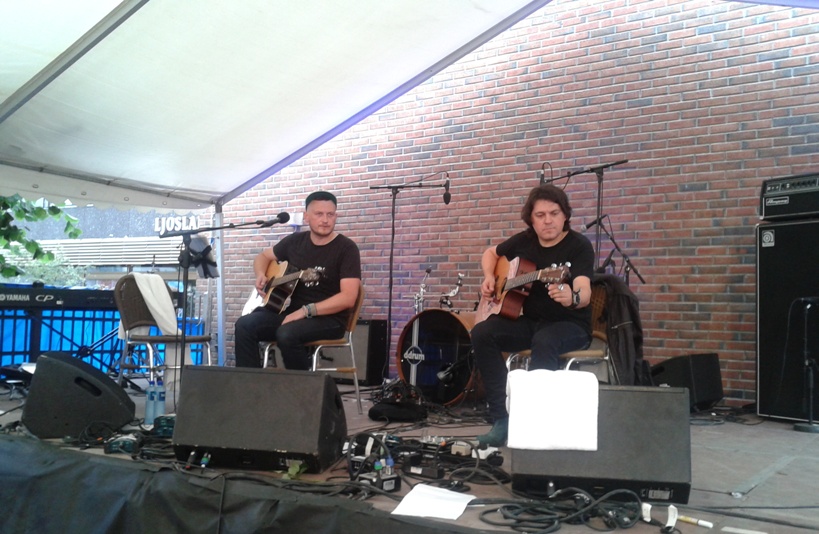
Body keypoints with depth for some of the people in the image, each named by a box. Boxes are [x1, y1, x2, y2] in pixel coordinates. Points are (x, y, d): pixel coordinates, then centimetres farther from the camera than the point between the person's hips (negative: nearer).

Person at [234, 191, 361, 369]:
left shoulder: (346, 248, -9)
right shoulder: (295, 241, 8)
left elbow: (348, 297, -19)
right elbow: (263, 256, 26)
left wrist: (305, 311, -24)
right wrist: (261, 275, 3)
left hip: (328, 318, -5)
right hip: (290, 311, 5)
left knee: (286, 334, -34)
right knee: (244, 326, -18)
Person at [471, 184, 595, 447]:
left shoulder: (579, 245, -13)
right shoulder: (524, 240, 3)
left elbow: (584, 293, -29)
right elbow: (491, 253, 23)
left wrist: (572, 298, -53)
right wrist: (489, 277, 2)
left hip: (570, 325, -5)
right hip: (529, 320, 5)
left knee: (544, 341, -39)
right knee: (482, 333, -20)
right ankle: (502, 417, -17)